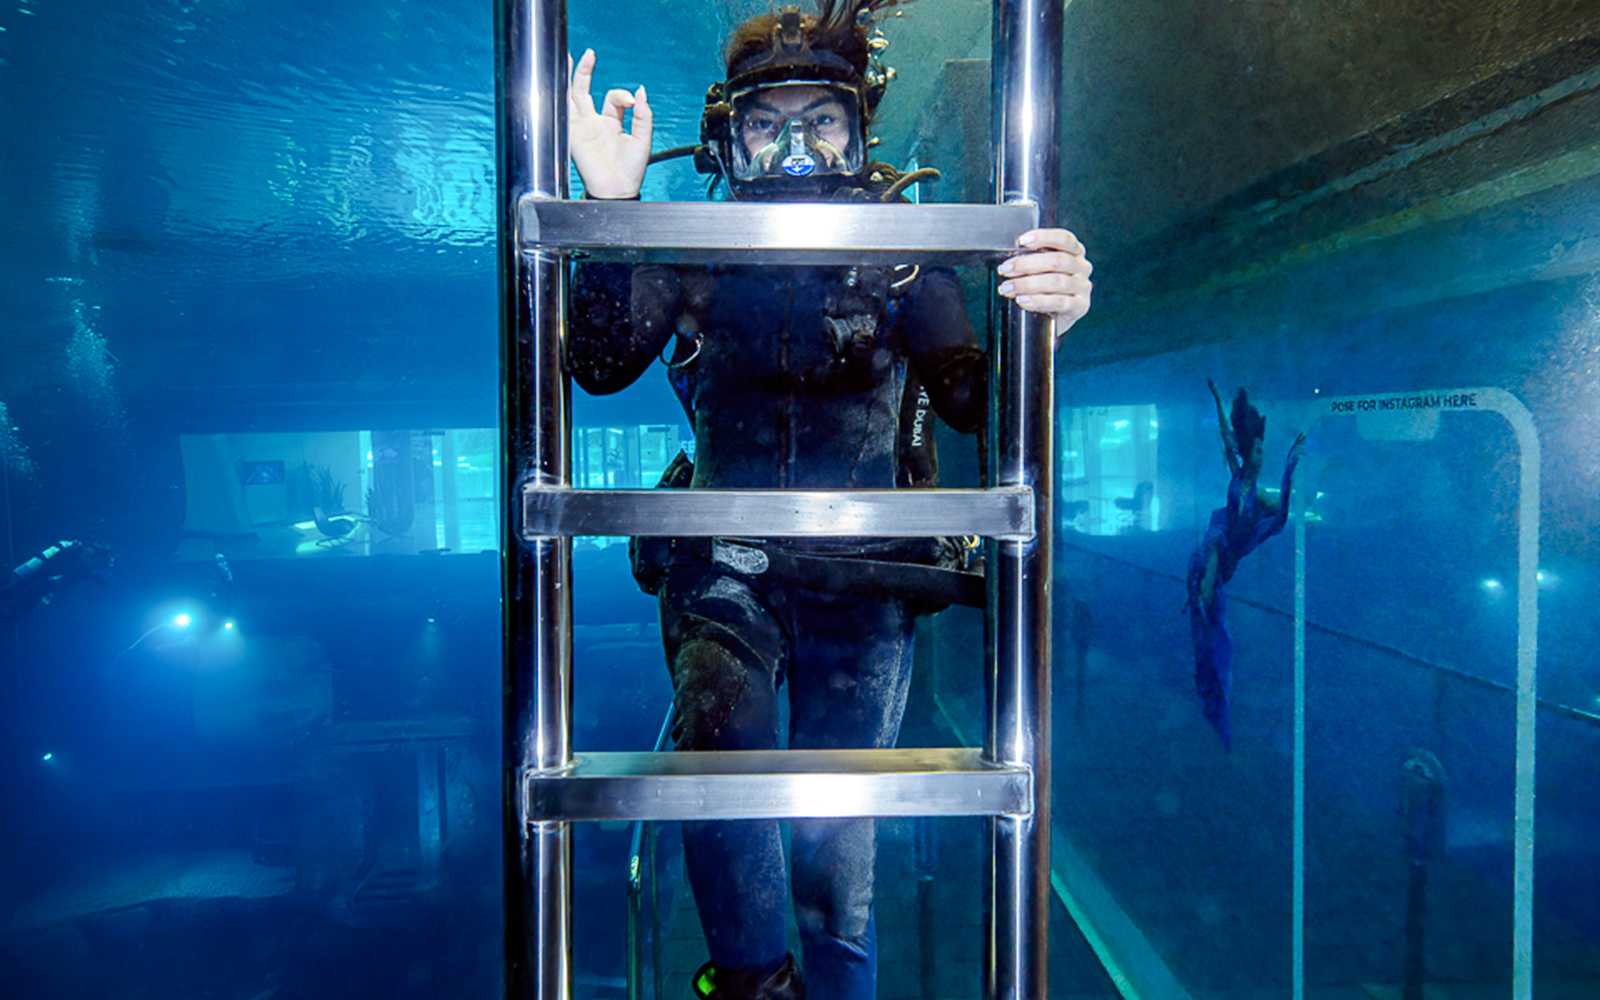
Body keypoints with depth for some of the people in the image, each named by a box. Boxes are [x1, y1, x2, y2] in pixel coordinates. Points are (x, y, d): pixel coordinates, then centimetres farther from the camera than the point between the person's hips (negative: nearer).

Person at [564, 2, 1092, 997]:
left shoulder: (899, 252, 0)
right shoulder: (695, 249, 3)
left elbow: (969, 395, -13)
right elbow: (600, 366, -10)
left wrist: (1035, 325, -34)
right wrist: (609, 208, -20)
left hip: (861, 576, 0)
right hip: (725, 560, 1)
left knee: (835, 842, 2)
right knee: (721, 721, -30)